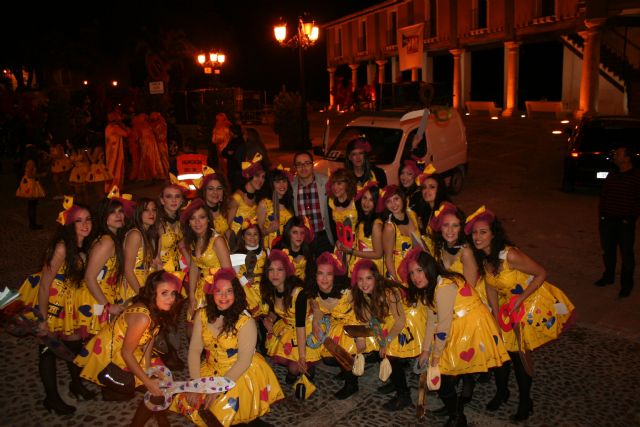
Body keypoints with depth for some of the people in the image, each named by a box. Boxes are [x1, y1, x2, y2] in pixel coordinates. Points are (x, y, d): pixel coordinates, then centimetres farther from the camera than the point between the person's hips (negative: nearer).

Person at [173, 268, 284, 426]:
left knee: (221, 412, -20)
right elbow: (195, 350, -4)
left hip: (241, 375, -5)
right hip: (211, 370, 5)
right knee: (187, 403, -7)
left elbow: (243, 361, -19)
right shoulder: (202, 315, -4)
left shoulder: (246, 322, -19)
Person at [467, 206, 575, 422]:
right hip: (507, 303, 6)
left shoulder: (510, 255, -31)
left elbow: (541, 274, -23)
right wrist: (497, 318, -3)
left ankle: (525, 401, 23)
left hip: (532, 302, -6)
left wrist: (520, 300, -23)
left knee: (518, 353, -1)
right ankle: (501, 392, 33)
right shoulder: (481, 257, -9)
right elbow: (491, 288, -1)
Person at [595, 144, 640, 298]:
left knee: (626, 253, 2)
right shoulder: (612, 175, 11)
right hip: (607, 220, 6)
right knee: (608, 250, 16)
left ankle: (626, 285, 11)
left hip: (625, 222, -5)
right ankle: (608, 276, 33)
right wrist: (601, 216, 9)